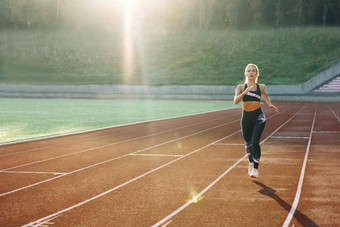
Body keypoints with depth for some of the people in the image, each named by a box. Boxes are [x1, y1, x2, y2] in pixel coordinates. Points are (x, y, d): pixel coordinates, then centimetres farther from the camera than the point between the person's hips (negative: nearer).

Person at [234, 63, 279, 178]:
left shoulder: (261, 87, 0)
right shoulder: (241, 87, -3)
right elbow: (235, 101, -20)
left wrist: (270, 105, 17)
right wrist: (244, 92, -33)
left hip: (258, 118, -1)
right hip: (246, 118, 1)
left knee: (255, 142, -18)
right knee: (248, 143, 15)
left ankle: (255, 169, -14)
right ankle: (251, 163, 41)